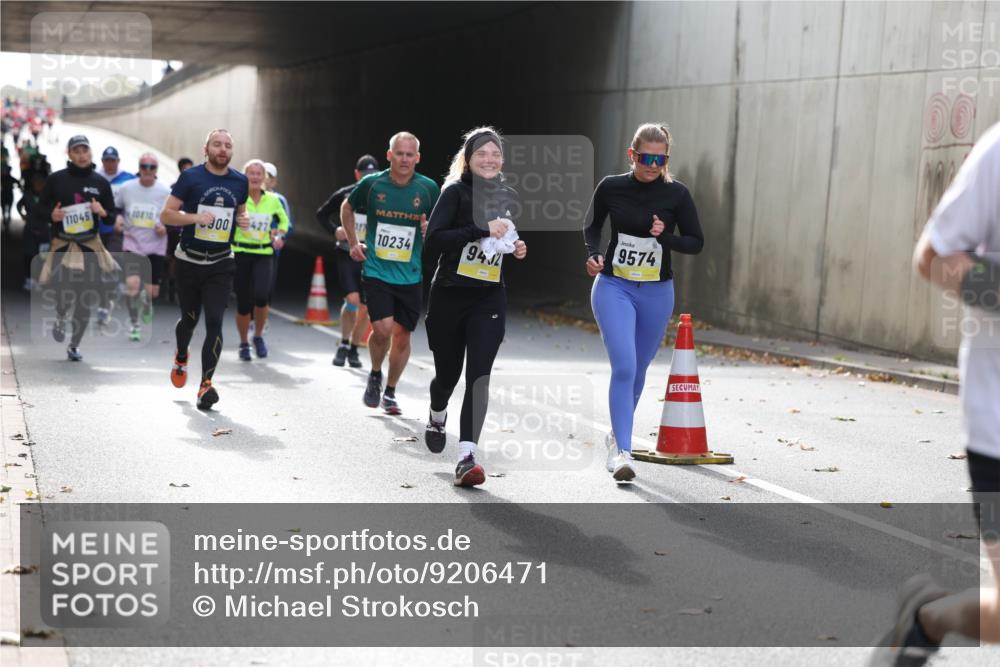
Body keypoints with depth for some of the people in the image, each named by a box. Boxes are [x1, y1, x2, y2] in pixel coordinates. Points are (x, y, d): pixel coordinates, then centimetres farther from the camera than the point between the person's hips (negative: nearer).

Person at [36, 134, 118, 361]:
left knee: (86, 298, 3)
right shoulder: (56, 179, 1)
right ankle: (59, 317, 21)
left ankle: (75, 345, 18)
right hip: (63, 244, -2)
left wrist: (103, 212, -11)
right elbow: (41, 206, 7)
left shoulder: (100, 182, 7)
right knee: (65, 289, -16)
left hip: (91, 244, 2)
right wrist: (51, 215, -14)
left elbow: (112, 213, 12)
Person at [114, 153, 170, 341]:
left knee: (152, 291, 4)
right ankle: (134, 324, -1)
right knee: (132, 283, -18)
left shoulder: (165, 192, -4)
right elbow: (115, 207, 16)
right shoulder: (127, 188, 0)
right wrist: (117, 218, -4)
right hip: (132, 243, 0)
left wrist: (166, 228, -14)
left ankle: (146, 302, 43)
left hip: (155, 246, 0)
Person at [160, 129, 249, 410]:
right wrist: (196, 217, -22)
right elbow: (166, 215, -7)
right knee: (190, 318, 13)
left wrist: (243, 219, -1)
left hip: (221, 263, 1)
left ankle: (206, 384, -9)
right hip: (190, 261, -1)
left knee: (214, 321, -10)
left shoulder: (240, 182, 4)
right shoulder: (191, 177, -6)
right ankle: (181, 357, 46)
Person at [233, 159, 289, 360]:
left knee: (261, 295, -20)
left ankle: (258, 336, 5)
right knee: (243, 302, 1)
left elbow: (283, 219, 23)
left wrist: (280, 235, 9)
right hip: (240, 253, -1)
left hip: (264, 254, 1)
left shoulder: (273, 200, 6)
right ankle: (243, 344, 23)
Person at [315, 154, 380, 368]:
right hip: (346, 255, -2)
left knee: (365, 307, 2)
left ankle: (353, 349, 20)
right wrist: (334, 230, -8)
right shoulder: (344, 195, -3)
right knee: (353, 300, -16)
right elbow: (321, 214, 9)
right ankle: (343, 344, 5)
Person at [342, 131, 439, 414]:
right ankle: (375, 375, 14)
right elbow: (347, 208, 16)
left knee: (402, 335, 6)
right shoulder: (372, 184, -3)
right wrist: (353, 243, 10)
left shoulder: (429, 188, -3)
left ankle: (390, 392, 24)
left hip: (411, 276, 2)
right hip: (376, 271, -2)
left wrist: (432, 230, -12)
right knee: (382, 328, -16)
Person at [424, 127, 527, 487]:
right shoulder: (456, 191, -8)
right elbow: (432, 241, -21)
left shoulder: (508, 197, 8)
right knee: (448, 373, 12)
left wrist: (517, 249, 6)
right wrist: (481, 229, -26)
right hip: (449, 297, -2)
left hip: (489, 299, 2)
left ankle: (466, 456, -15)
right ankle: (437, 417, 47)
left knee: (479, 375, -12)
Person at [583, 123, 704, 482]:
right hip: (613, 287, -2)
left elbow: (696, 243, 0)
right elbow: (591, 225, 12)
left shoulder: (676, 194, -6)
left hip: (657, 293, 2)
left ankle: (617, 433, 39)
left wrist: (666, 236, -18)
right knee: (624, 366, -18)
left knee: (638, 369, 15)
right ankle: (621, 451, -18)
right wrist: (594, 254, -7)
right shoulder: (611, 187, -6)